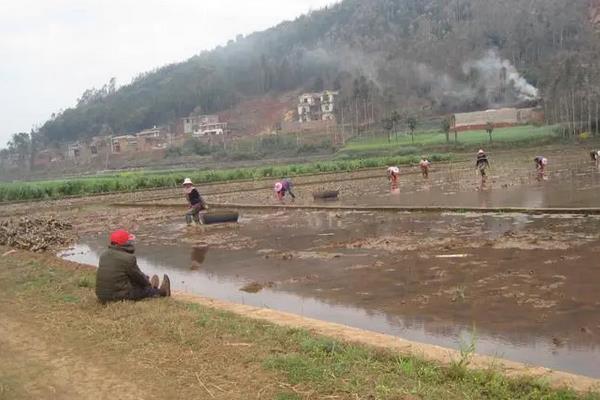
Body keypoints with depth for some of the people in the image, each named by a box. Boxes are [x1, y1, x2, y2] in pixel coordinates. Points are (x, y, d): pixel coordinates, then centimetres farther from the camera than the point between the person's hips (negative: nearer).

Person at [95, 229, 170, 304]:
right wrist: (147, 282, 17)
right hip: (120, 297, -7)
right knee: (146, 289, 15)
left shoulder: (104, 255, 3)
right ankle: (160, 292, 42)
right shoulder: (128, 258, -21)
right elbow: (138, 276, -6)